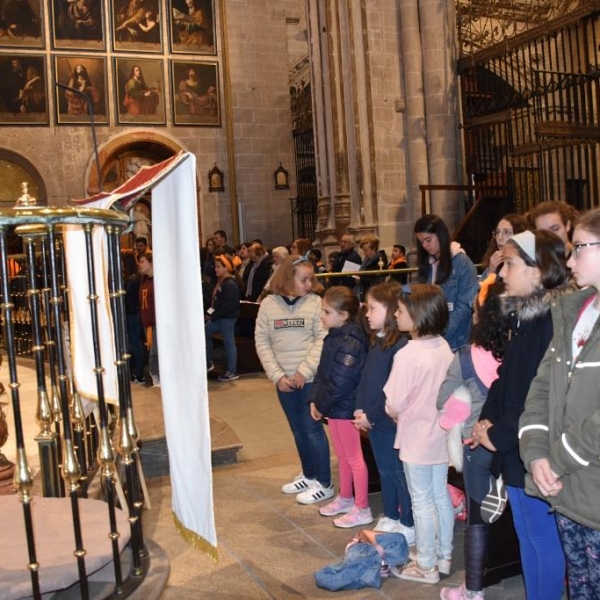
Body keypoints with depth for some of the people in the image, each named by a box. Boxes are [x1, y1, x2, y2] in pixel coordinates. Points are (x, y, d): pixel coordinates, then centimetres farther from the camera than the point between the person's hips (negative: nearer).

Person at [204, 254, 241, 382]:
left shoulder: (231, 284, -19)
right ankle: (208, 362, 27)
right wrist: (210, 313, 7)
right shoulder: (220, 281, 12)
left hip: (227, 318, -10)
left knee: (229, 343, -2)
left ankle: (232, 372, 7)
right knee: (205, 333, 15)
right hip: (219, 317, 10)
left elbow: (230, 304, -25)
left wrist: (214, 315, -21)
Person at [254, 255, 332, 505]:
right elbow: (262, 342, 1)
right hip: (284, 380, 3)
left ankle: (324, 484, 16)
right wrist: (277, 375, -6)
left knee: (313, 428, 3)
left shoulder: (315, 302, -7)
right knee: (298, 430, 16)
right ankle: (309, 475, 34)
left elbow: (323, 339, -9)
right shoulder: (268, 304, -1)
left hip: (310, 377, -3)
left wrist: (303, 371, -13)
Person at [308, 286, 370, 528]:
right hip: (333, 407, 9)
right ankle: (345, 498, 37)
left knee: (354, 457, 3)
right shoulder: (334, 337, 6)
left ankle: (362, 509, 16)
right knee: (342, 455, 21)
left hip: (345, 408, -9)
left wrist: (322, 405, -13)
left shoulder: (350, 343, -24)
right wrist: (314, 399, 4)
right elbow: (322, 371, 11)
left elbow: (340, 383, -25)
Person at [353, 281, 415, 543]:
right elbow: (365, 378, 11)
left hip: (392, 422, -9)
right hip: (373, 422, 9)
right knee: (385, 472, 21)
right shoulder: (376, 341, 7)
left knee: (400, 474, 8)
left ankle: (408, 525, 24)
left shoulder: (401, 345, -23)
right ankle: (390, 518, 37)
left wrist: (373, 416, -17)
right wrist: (361, 410, 1)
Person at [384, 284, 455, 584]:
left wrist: (393, 413, 2)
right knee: (441, 496, 19)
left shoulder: (407, 354, -25)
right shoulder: (444, 347, -3)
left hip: (417, 439, -7)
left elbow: (395, 405, -20)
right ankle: (444, 557, 33)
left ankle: (427, 566, 21)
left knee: (422, 503, 7)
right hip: (441, 434, 7)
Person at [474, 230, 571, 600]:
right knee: (526, 536, 21)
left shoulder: (556, 320, -21)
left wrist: (499, 434, -16)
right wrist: (489, 418, 2)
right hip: (516, 448, 9)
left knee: (543, 539, 9)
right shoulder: (523, 314, 9)